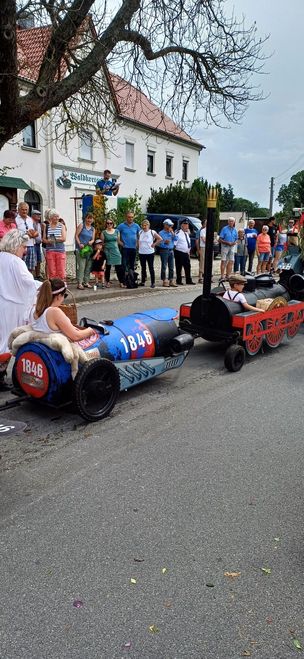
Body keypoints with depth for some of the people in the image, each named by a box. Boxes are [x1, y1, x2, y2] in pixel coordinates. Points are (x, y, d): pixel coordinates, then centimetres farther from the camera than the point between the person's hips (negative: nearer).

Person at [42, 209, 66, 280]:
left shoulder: (61, 226, 4)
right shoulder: (46, 226, 9)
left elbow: (63, 239, -6)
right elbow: (44, 239, 8)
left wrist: (54, 239, -10)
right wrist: (48, 241, -13)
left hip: (60, 250, -1)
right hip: (50, 251, 1)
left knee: (61, 270, -3)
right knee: (51, 271, 1)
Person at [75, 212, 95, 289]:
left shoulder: (93, 229, 16)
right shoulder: (81, 225, 0)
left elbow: (93, 239, 12)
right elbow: (76, 235, -4)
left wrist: (91, 242, -11)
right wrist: (79, 244, -16)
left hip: (89, 249, 6)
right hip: (80, 248, -6)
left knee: (88, 266, 7)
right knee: (81, 266, -12)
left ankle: (86, 282, 17)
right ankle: (79, 283, -9)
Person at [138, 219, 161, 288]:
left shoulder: (152, 232, -7)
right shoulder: (140, 232, 6)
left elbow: (160, 239, -4)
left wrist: (154, 244, -7)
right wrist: (139, 247, 8)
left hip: (150, 253, -4)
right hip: (141, 253, 4)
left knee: (151, 268, -1)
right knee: (143, 268, 12)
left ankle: (153, 283, 3)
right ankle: (143, 282, 20)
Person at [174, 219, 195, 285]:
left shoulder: (187, 233, 16)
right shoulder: (178, 233, -12)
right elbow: (175, 243, -13)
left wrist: (188, 251, 19)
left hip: (186, 253, 8)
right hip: (179, 253, -8)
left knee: (188, 267, 9)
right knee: (179, 268, -1)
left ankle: (188, 280, 16)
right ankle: (179, 281, 5)